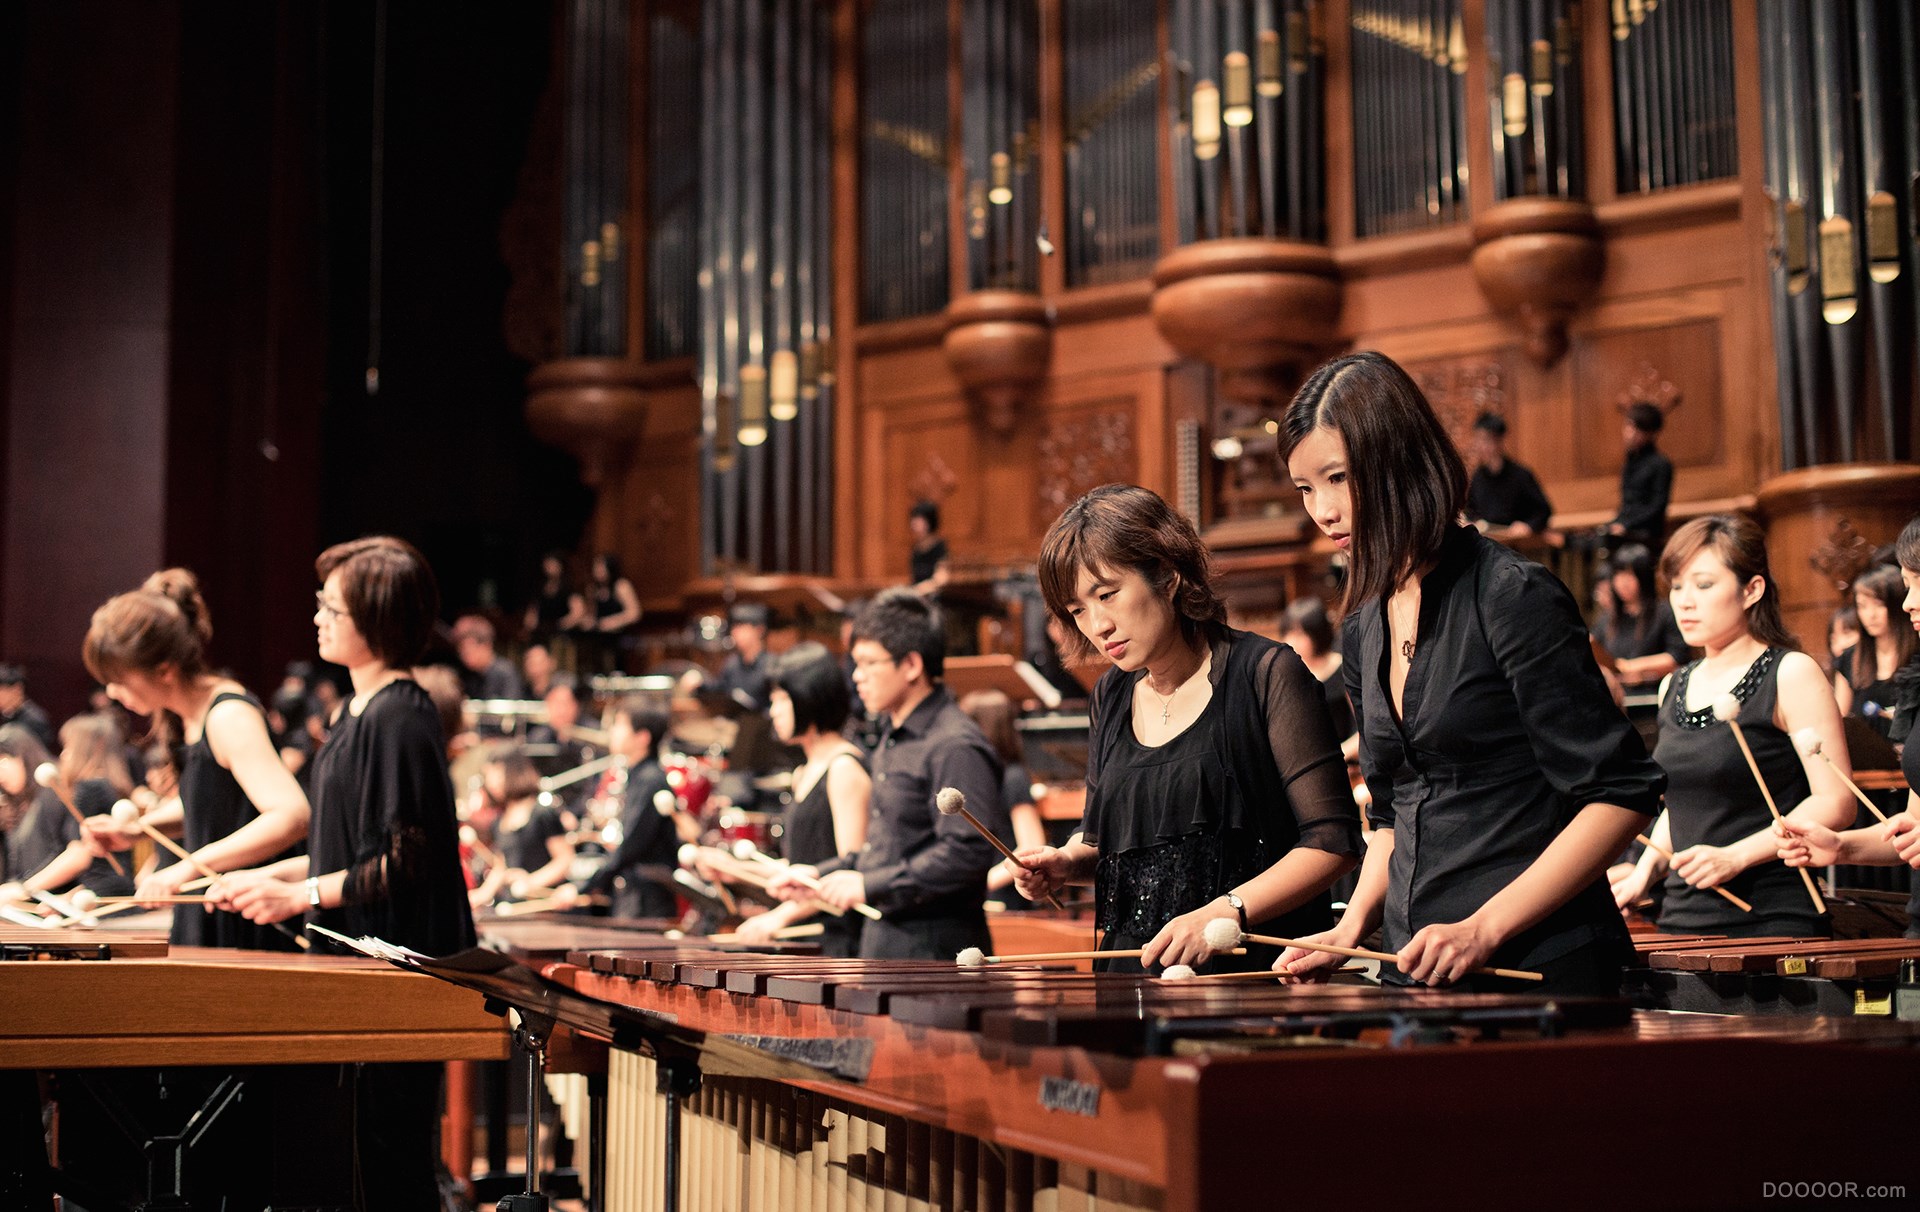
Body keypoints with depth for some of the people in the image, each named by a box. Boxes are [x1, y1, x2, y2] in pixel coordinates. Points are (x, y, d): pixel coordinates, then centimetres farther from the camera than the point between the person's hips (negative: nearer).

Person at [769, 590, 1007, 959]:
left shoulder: (956, 748, -16)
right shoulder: (893, 739, 16)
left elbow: (969, 852, -24)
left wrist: (870, 886, -22)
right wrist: (821, 874, 14)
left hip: (936, 949, -9)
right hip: (884, 942, 10)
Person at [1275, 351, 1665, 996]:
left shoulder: (1514, 598, -12)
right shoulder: (1364, 629, 9)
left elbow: (1623, 794, -15)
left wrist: (1483, 929, -20)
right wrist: (1352, 926, 3)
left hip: (1540, 967, -6)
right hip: (1417, 973, 7)